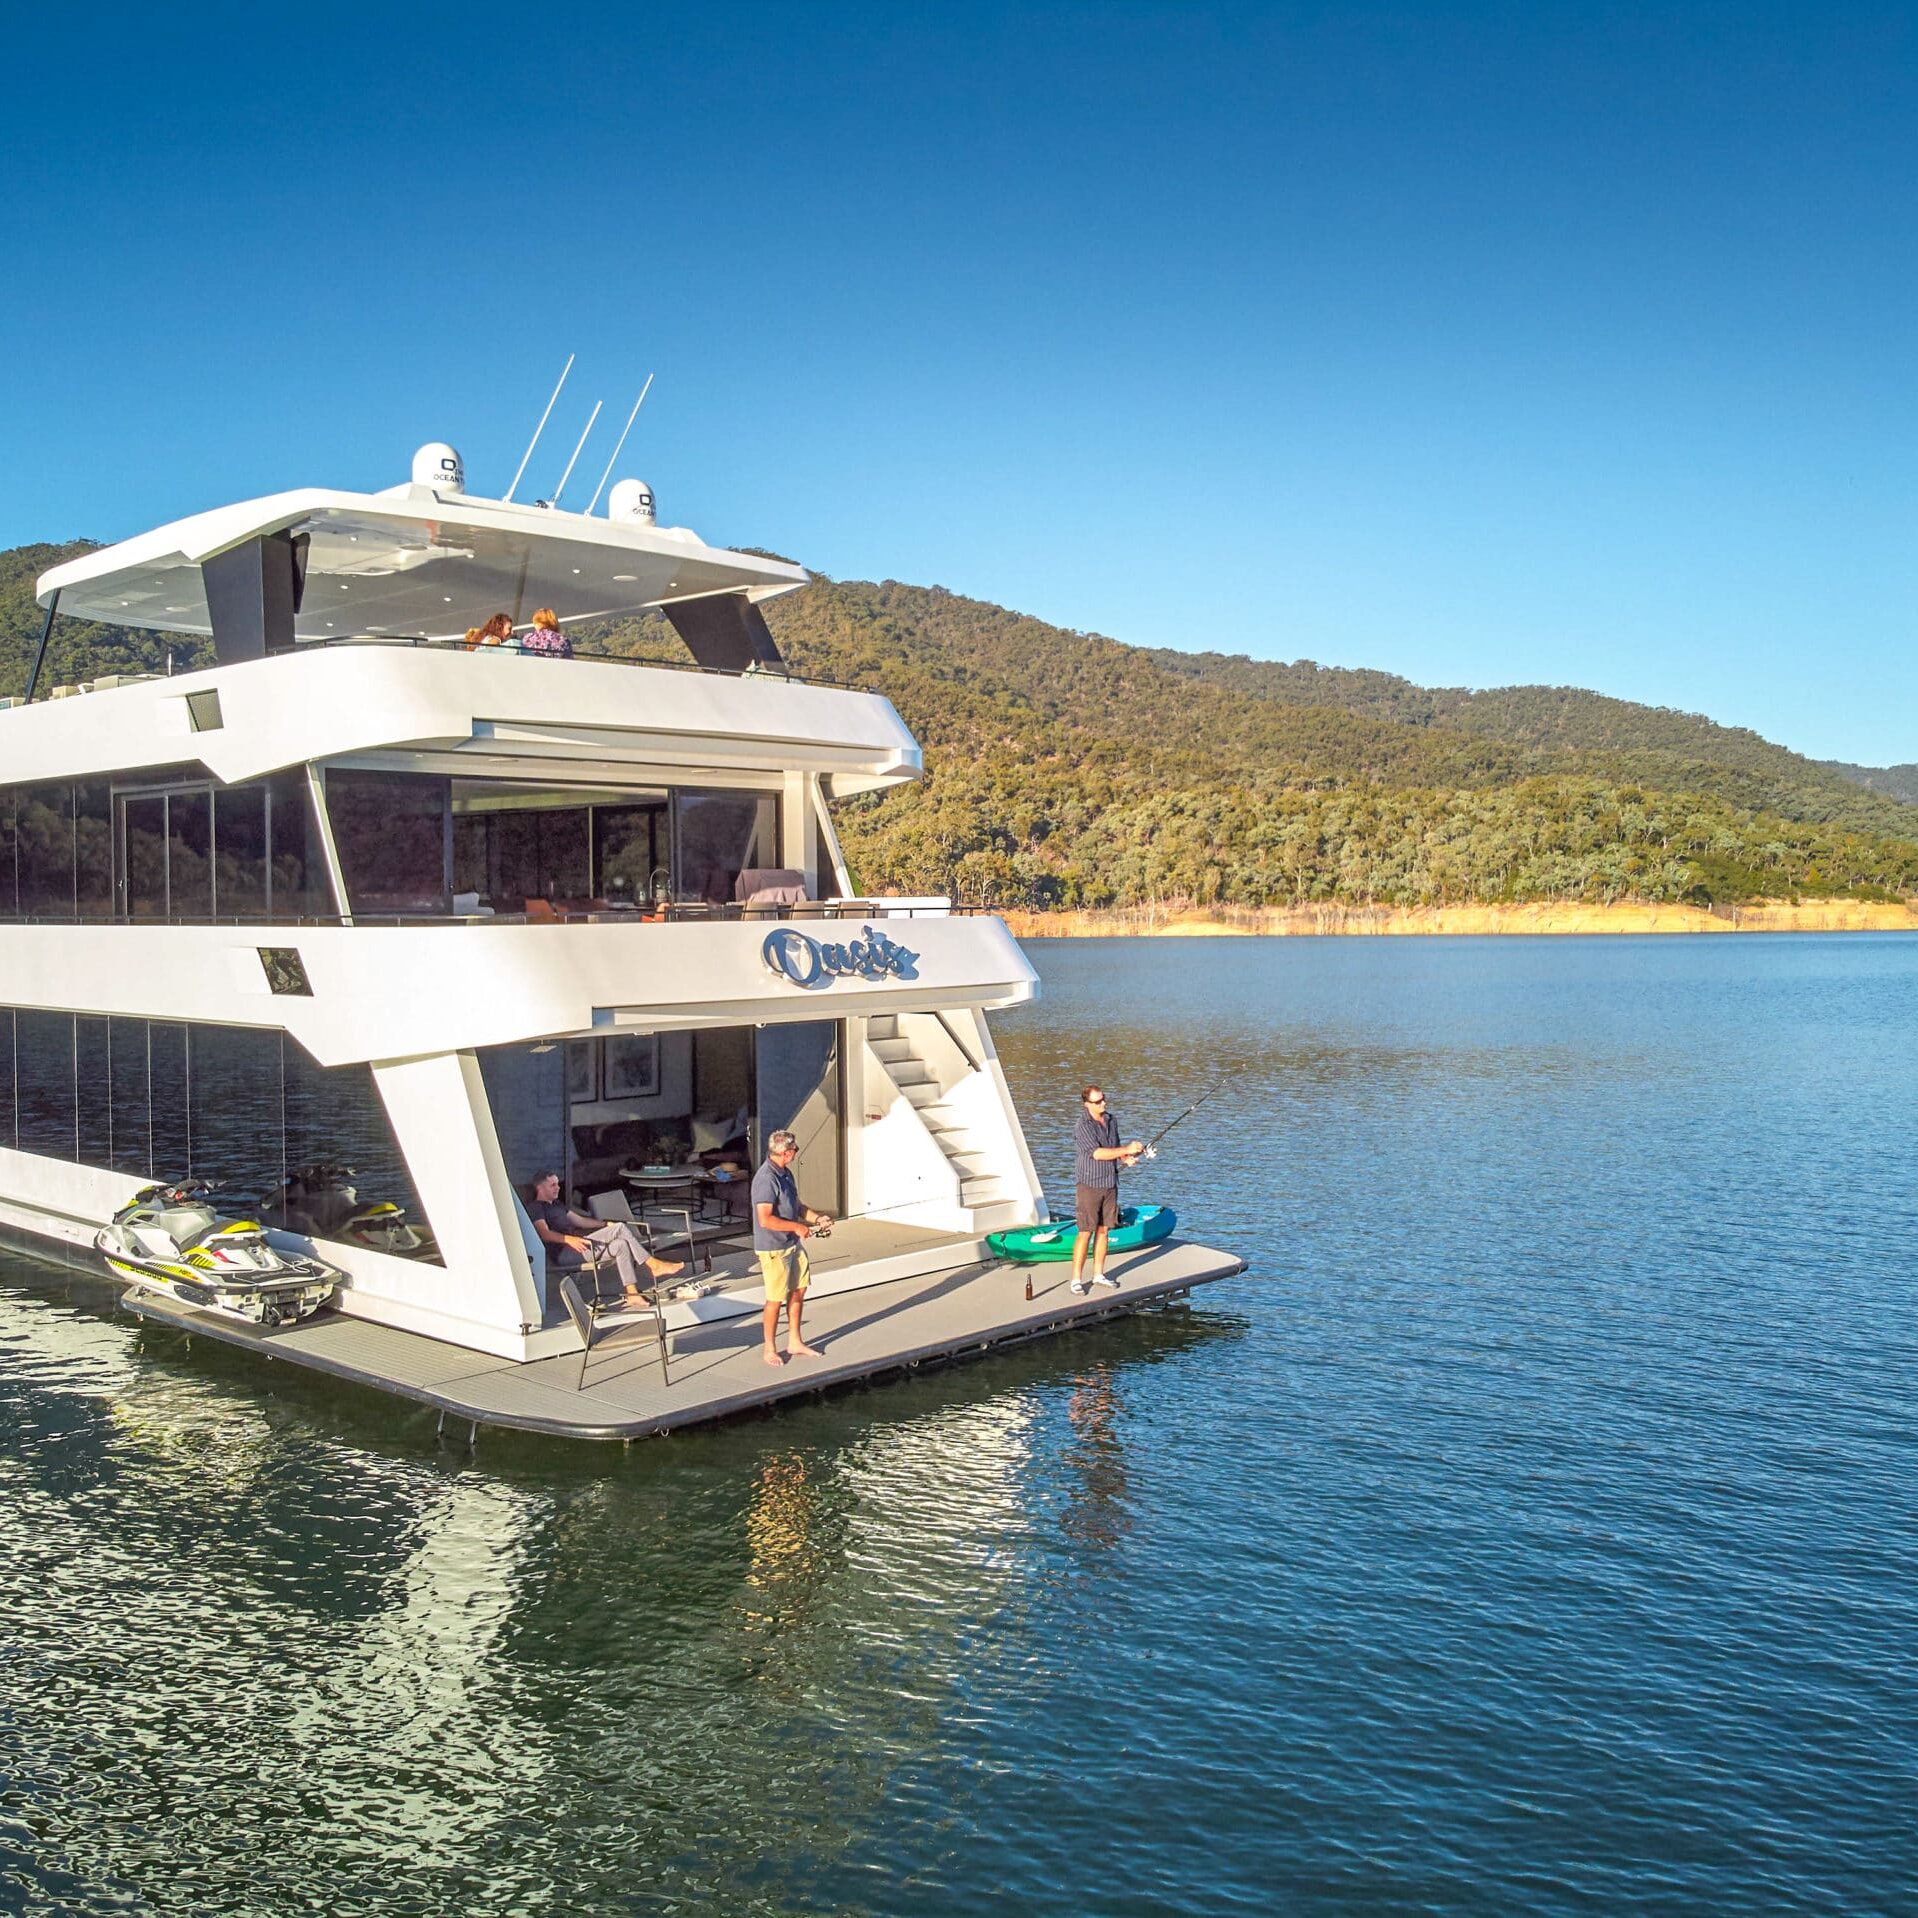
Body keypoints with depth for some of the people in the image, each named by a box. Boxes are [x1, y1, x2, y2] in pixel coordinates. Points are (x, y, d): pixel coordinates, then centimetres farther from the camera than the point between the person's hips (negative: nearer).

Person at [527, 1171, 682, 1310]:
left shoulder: (556, 1205, 27)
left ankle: (632, 1293, -17)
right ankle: (653, 1265, -16)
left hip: (574, 1248, 9)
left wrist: (606, 1224, 18)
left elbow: (580, 1221, 30)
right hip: (562, 1254, -9)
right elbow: (545, 1234, -19)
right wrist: (569, 1239, -35)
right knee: (619, 1228, -19)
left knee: (621, 1245, -12)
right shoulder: (536, 1208, -3)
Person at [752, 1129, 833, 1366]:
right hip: (773, 1248, -9)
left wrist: (816, 1217, 6)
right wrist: (797, 1227, -20)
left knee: (798, 1291, 15)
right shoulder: (766, 1179, -23)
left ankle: (795, 1343, 28)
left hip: (792, 1244, 9)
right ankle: (770, 1350, 15)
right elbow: (765, 1220, -29)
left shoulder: (785, 1173, 8)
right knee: (776, 1299, 1)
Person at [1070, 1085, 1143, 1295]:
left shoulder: (1111, 1121, 10)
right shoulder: (1082, 1125, -15)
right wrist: (1126, 1150, -19)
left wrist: (1126, 1159, 1)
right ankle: (1076, 1279, -2)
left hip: (1110, 1184, 7)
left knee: (1103, 1230, 11)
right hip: (1089, 1185, -7)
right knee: (1085, 1232, -6)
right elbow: (1097, 1153, -21)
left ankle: (1098, 1274, 20)